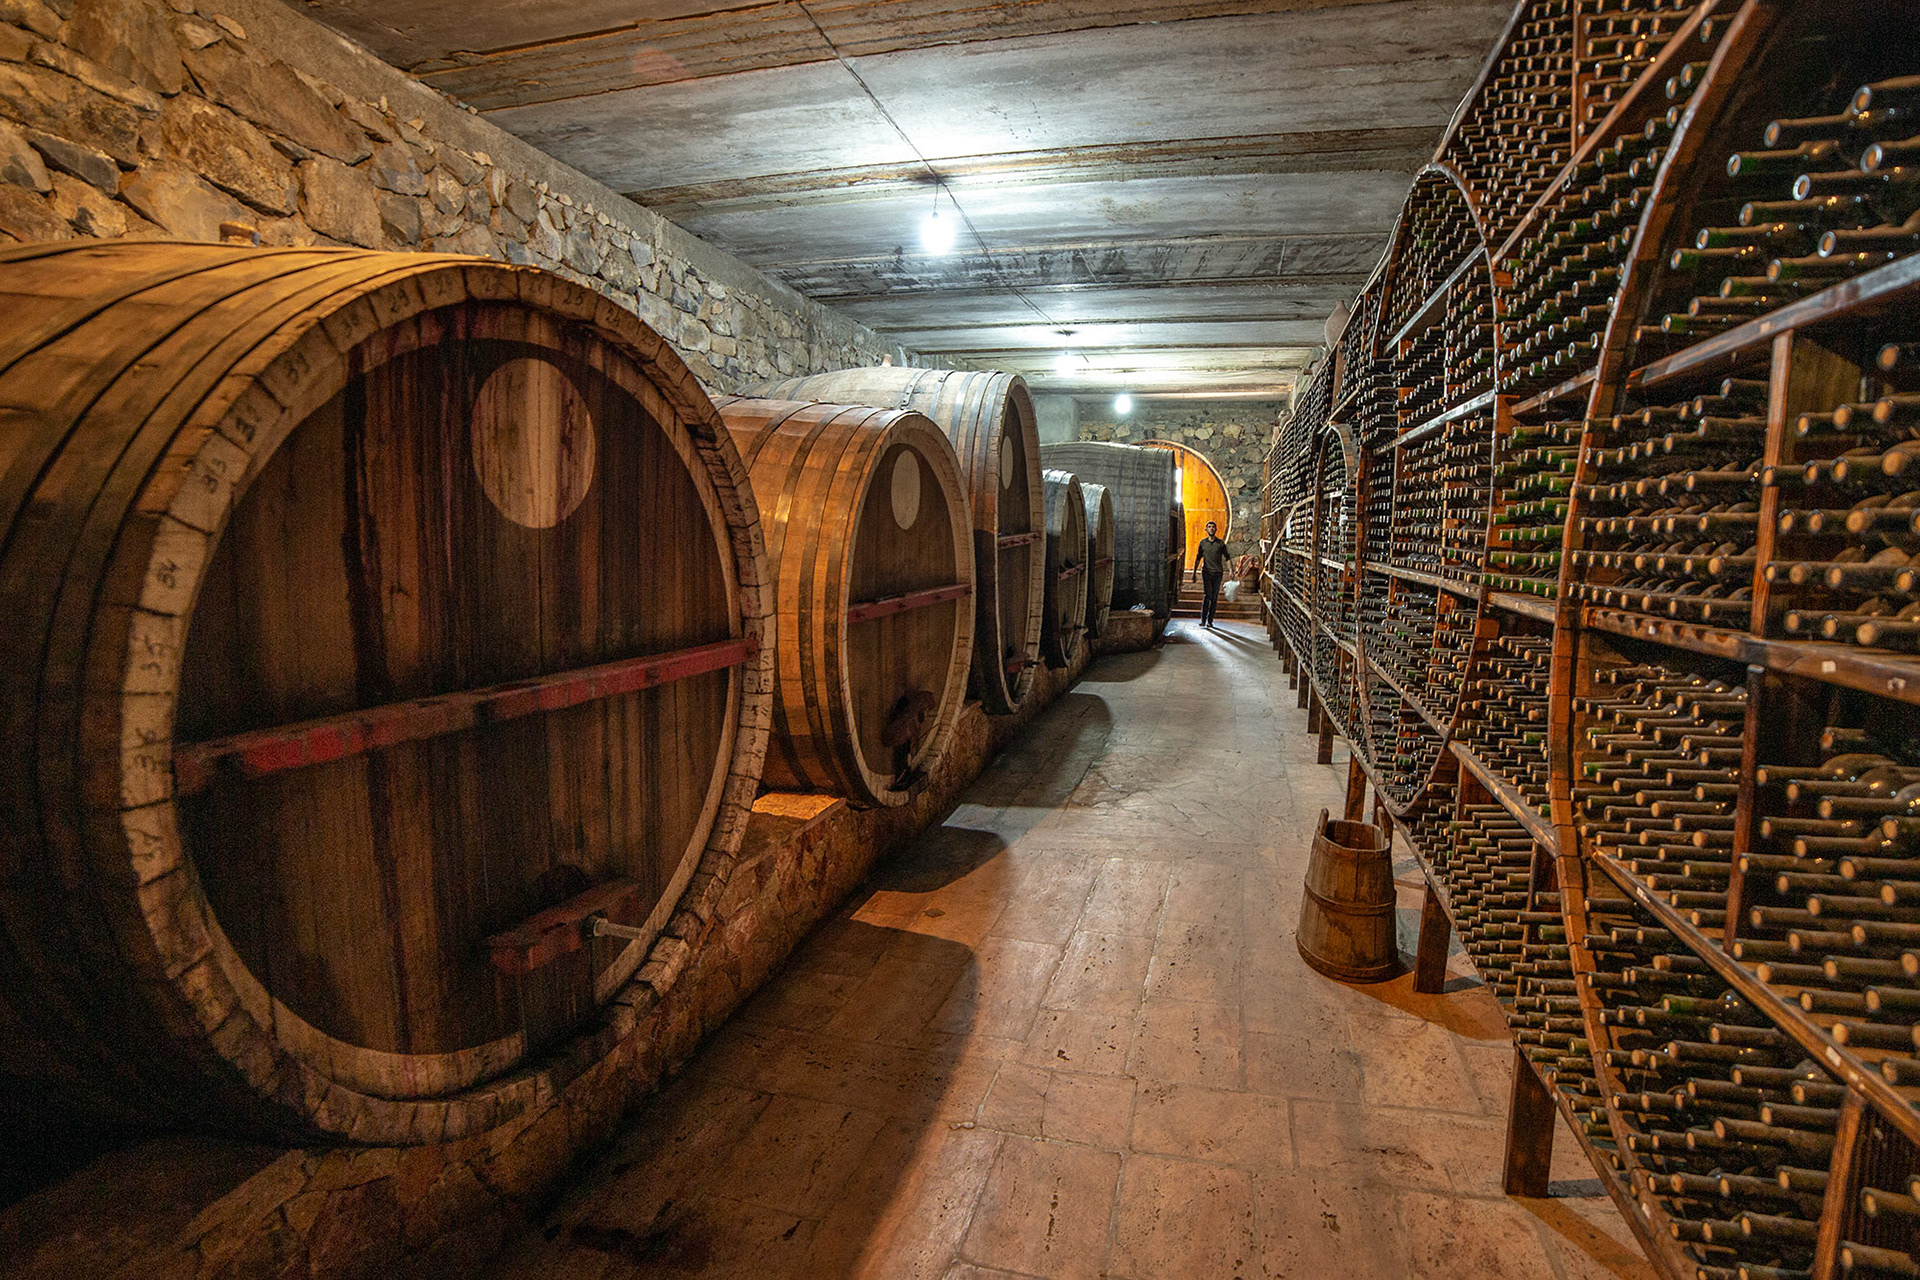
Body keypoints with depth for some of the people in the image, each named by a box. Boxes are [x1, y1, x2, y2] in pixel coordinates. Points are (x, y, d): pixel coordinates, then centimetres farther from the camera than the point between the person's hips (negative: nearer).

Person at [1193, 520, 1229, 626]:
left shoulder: (1221, 543, 4)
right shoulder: (1203, 542, 6)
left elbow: (1227, 558, 9)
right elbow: (1198, 558, 13)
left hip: (1217, 573, 1)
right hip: (1206, 572, -1)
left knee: (1214, 597, 1)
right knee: (1207, 595, -12)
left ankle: (1210, 620, 8)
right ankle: (1203, 619, -6)